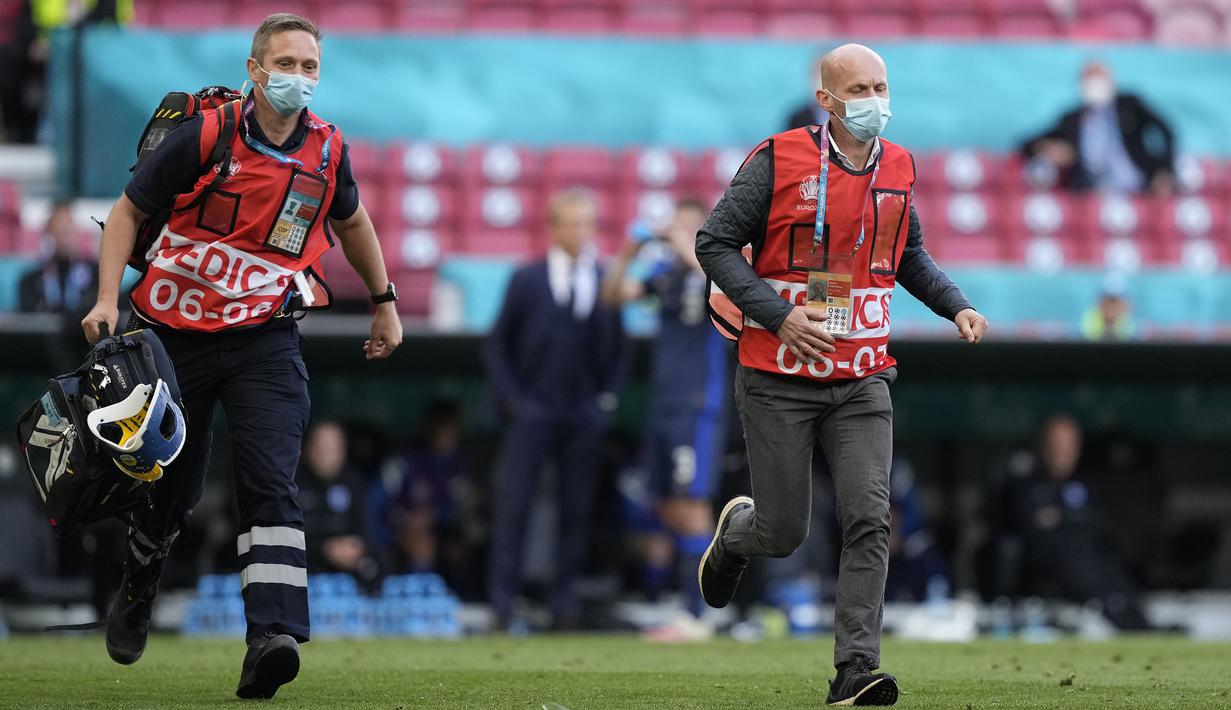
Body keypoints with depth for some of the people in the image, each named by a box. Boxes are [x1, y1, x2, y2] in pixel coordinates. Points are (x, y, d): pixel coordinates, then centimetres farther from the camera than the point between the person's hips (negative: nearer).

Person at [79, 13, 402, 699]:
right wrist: (108, 297, -13)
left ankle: (273, 636, -30)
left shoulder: (327, 150, 1)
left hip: (265, 339, 1)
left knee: (270, 482, -17)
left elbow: (352, 221, 22)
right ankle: (136, 593, 41)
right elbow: (129, 211, -2)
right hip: (178, 331, -1)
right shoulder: (204, 136, -10)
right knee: (173, 487, 10)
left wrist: (385, 301, 28)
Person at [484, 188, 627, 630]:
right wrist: (512, 398, -3)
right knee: (512, 508, -8)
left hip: (584, 416, 2)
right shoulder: (526, 281, 2)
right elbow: (497, 346, 6)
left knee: (577, 512, 3)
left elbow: (616, 349, 16)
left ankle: (564, 602, 11)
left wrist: (607, 397, 5)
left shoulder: (607, 282, 6)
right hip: (532, 411, -2)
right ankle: (502, 604, -6)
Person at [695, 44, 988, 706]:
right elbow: (715, 242, -7)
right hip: (778, 378, -3)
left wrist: (955, 306, 9)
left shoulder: (898, 167, 7)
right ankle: (736, 531, 39)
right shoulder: (779, 159, -9)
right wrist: (778, 314, -17)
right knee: (783, 533, 2)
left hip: (862, 380, 3)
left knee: (869, 520, -10)